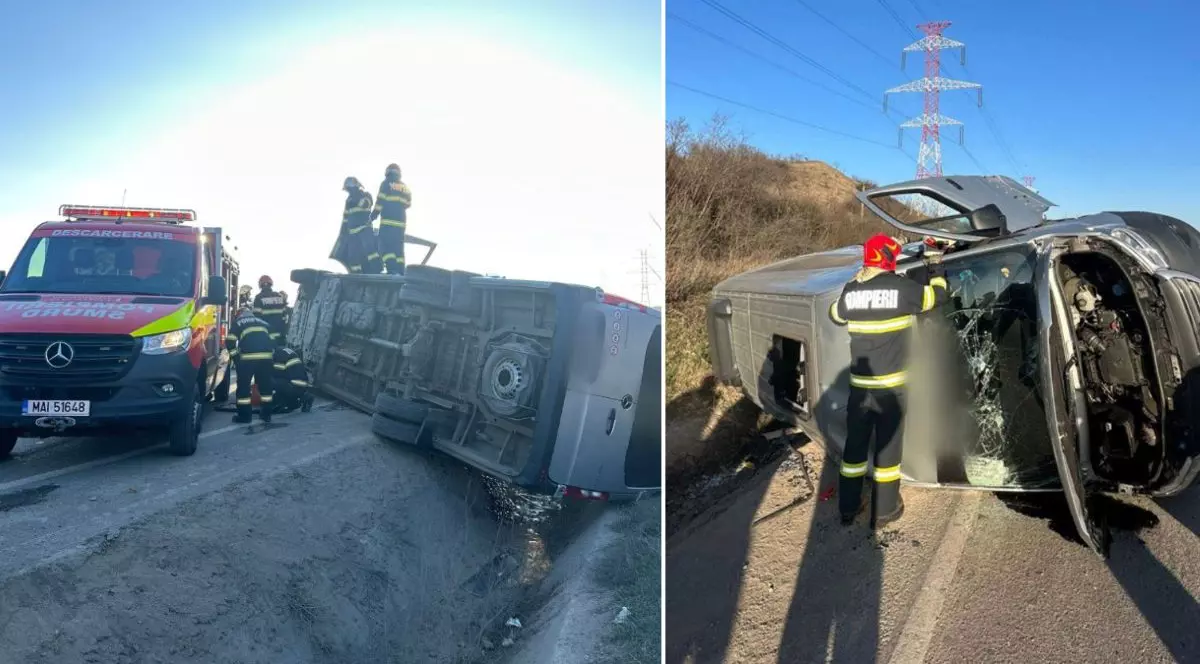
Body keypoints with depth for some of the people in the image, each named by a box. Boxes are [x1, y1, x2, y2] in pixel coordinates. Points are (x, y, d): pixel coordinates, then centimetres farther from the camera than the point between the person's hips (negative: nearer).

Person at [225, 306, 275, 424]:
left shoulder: (237, 322, 20)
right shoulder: (263, 322, 31)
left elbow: (229, 342, 8)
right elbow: (273, 341, 26)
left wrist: (236, 358, 15)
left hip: (248, 357, -4)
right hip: (266, 356, 4)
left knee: (243, 386, 7)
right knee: (265, 384, 16)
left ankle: (244, 415, 8)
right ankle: (266, 413, 21)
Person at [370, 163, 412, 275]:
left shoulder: (386, 183, -1)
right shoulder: (405, 187, 15)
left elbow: (380, 201, -7)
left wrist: (373, 215, -1)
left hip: (388, 221, -6)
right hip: (401, 222, 6)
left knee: (386, 246, -7)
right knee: (399, 248, 9)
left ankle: (393, 271, -22)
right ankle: (400, 272, 5)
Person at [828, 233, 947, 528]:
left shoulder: (851, 290, 0)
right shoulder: (902, 287, -11)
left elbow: (835, 314, 20)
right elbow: (937, 295, 6)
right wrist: (935, 265, 21)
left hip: (859, 384, 3)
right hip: (890, 384, -3)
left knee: (855, 443, 12)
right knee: (887, 445, 7)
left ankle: (848, 508, 21)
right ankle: (884, 511, 16)